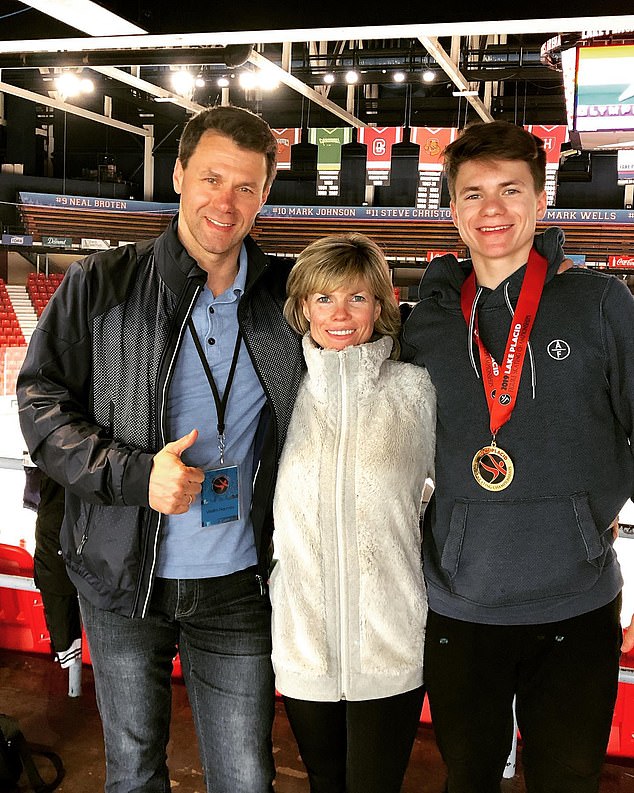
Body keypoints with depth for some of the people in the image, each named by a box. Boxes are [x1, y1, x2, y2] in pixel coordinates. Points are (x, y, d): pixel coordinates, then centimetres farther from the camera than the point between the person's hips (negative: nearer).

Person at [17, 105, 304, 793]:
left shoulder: (285, 296, 0)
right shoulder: (99, 285, -5)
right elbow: (41, 400, -6)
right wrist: (135, 474, -18)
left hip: (237, 585, 1)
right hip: (124, 580, 0)